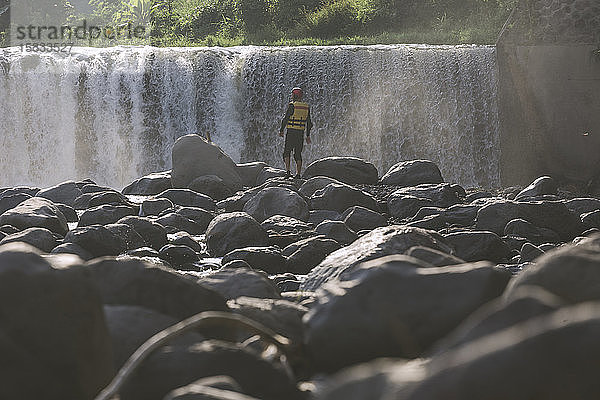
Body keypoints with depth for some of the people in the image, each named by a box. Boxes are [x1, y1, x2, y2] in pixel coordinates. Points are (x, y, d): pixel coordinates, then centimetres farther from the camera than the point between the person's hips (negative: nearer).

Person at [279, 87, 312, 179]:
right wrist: (308, 135, 17)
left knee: (287, 152, 3)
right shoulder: (306, 107, 8)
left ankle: (288, 171, -9)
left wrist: (281, 130, 1)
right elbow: (309, 123, 11)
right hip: (301, 133, 5)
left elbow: (286, 119, -10)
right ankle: (298, 174, 5)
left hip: (291, 132, -5)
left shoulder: (292, 105, -9)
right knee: (298, 154, 9)